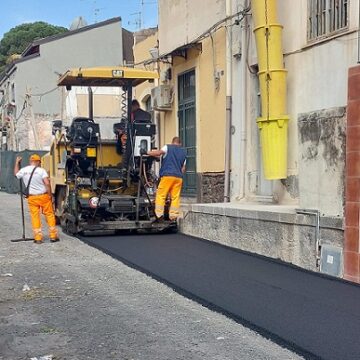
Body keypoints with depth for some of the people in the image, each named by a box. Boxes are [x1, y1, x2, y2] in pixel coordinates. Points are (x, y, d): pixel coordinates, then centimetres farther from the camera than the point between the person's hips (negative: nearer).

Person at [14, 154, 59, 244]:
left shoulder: (23, 171, 2)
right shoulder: (41, 170, -11)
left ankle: (38, 238, 6)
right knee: (49, 214, 9)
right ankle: (53, 236, 12)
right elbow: (47, 183, -18)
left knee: (35, 216, 8)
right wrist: (50, 195, -8)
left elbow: (16, 174, 25)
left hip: (32, 198, 3)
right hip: (43, 196, -3)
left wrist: (17, 163, 34)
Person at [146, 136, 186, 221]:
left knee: (160, 195, -3)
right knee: (175, 197, 3)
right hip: (178, 177, 4)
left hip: (167, 175, -4)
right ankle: (173, 216, -1)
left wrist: (148, 153, 1)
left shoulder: (168, 147, 8)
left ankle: (159, 214, -13)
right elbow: (183, 168, 19)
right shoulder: (183, 152, 22)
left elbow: (159, 152, -9)